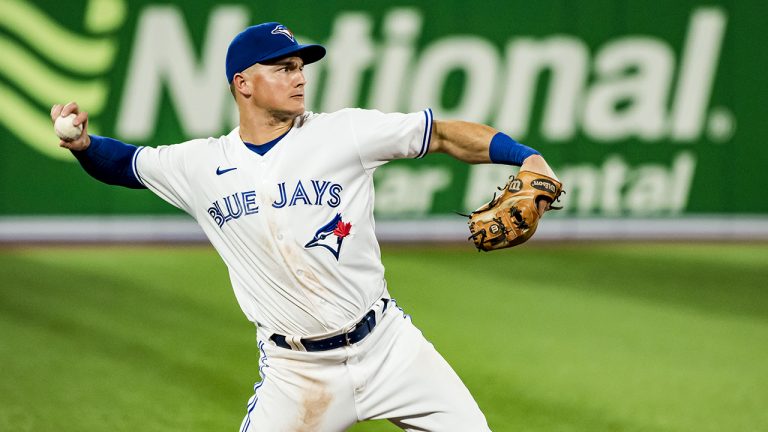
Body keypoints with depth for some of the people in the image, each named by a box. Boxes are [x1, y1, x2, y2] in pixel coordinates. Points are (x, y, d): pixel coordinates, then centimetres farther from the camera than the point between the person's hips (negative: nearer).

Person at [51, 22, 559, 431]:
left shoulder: (344, 133, -5)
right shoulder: (202, 166, 0)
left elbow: (446, 134, -5)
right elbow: (122, 163, 13)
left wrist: (526, 157, -18)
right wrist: (82, 142, -8)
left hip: (386, 343, 0)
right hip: (295, 373, 0)